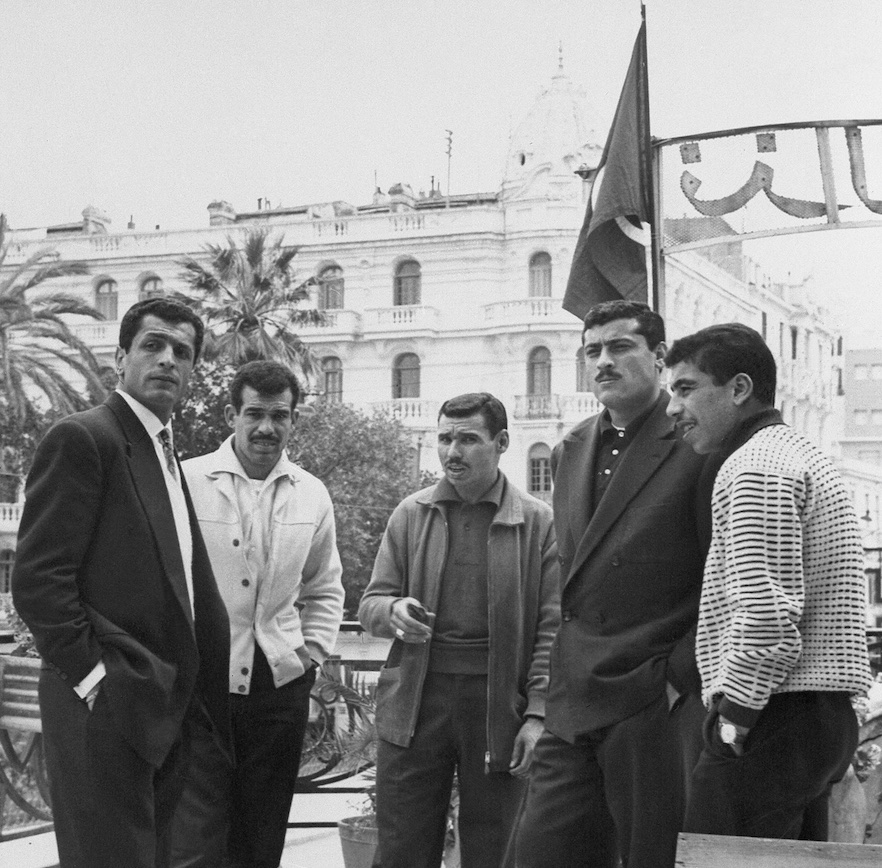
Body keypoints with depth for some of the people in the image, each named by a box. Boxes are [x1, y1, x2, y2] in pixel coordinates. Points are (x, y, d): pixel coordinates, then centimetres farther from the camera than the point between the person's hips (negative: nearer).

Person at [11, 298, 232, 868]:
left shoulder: (167, 456, 19)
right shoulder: (83, 438, -9)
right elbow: (36, 580, -16)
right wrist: (94, 676, -17)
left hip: (165, 709, 9)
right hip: (105, 711, -8)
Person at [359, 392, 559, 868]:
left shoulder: (538, 521, 1)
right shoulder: (411, 514, 8)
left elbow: (551, 628, -1)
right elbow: (370, 605, 10)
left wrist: (537, 714, -9)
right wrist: (393, 611, -14)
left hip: (498, 706, -2)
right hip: (416, 701, 2)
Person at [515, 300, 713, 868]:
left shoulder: (697, 445, -7)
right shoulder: (570, 452, 15)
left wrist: (680, 676, -12)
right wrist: (555, 686, 12)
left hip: (658, 704, -6)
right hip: (572, 710, 6)